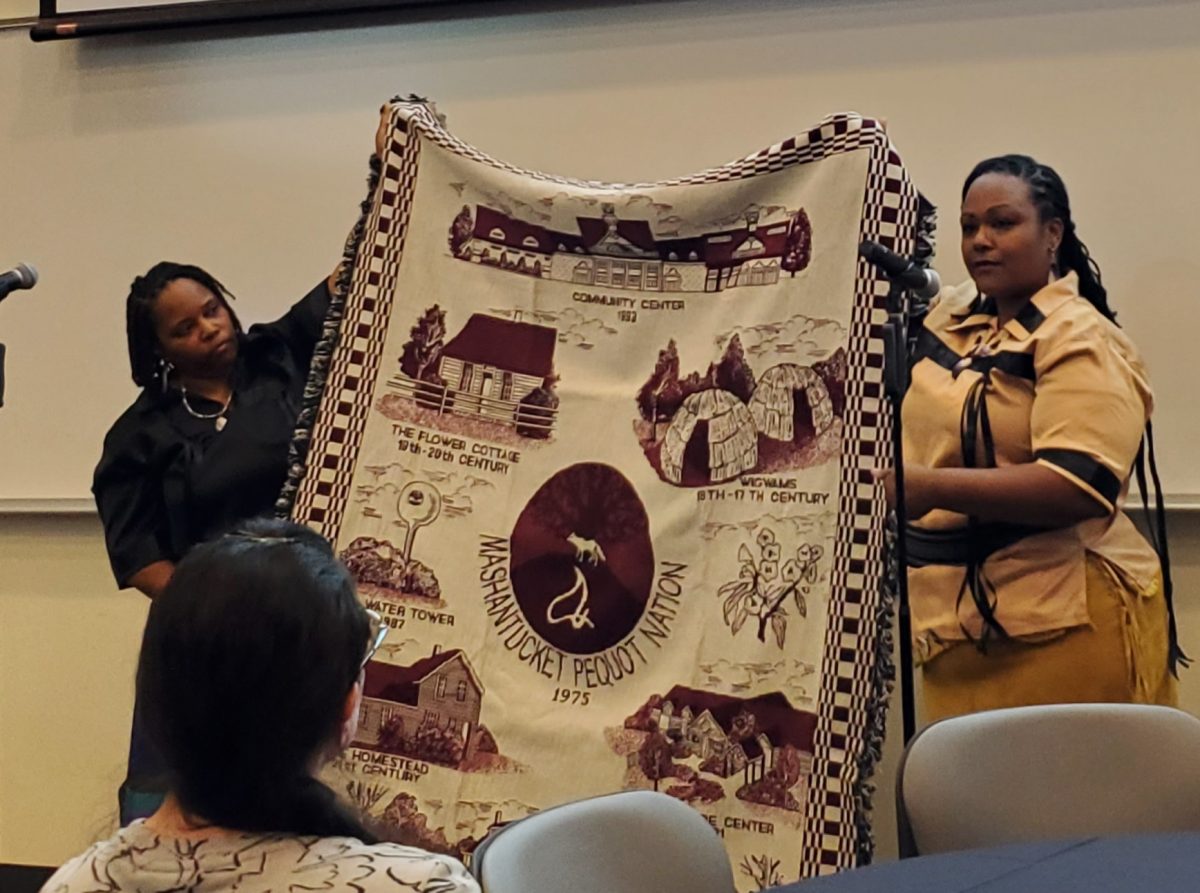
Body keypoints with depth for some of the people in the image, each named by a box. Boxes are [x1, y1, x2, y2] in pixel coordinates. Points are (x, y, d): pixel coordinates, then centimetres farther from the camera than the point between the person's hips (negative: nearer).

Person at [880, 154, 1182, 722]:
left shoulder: (1080, 340, -12)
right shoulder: (948, 316, 12)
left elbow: (1081, 487, -23)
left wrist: (933, 488, -29)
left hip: (1059, 623, -7)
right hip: (954, 617, 8)